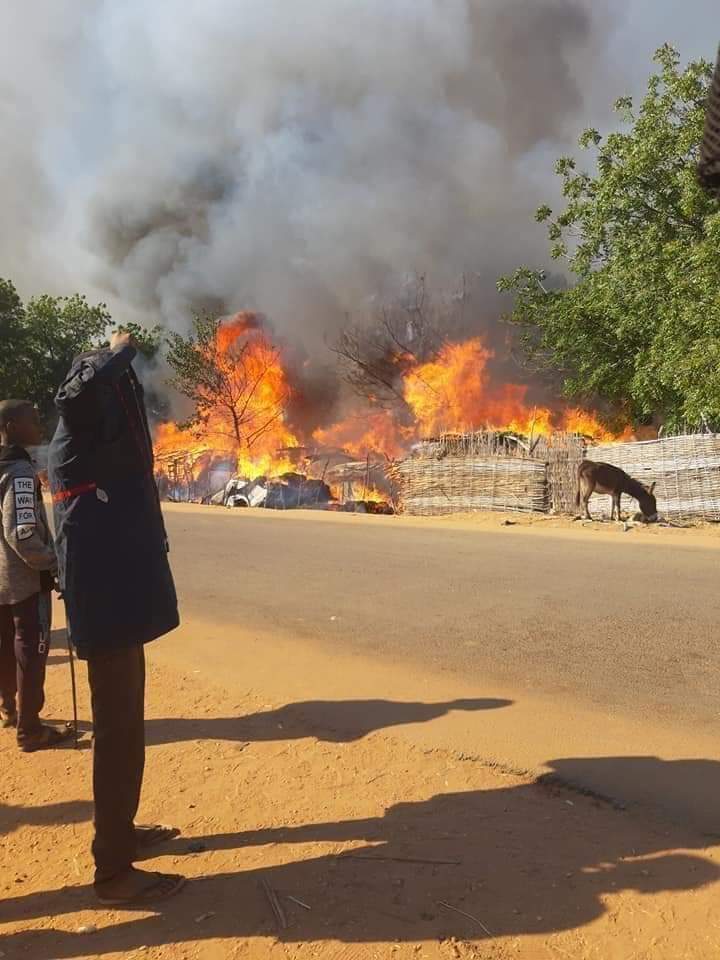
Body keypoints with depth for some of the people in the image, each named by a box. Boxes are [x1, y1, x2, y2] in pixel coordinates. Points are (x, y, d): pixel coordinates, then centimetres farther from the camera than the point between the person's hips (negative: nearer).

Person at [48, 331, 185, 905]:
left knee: (123, 723, 21)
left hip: (113, 594, 11)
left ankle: (120, 832, 37)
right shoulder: (80, 439, -13)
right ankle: (114, 870, 10)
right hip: (108, 600, -11)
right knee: (118, 730, -3)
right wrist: (121, 350, -19)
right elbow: (86, 385, -35)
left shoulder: (89, 444, 16)